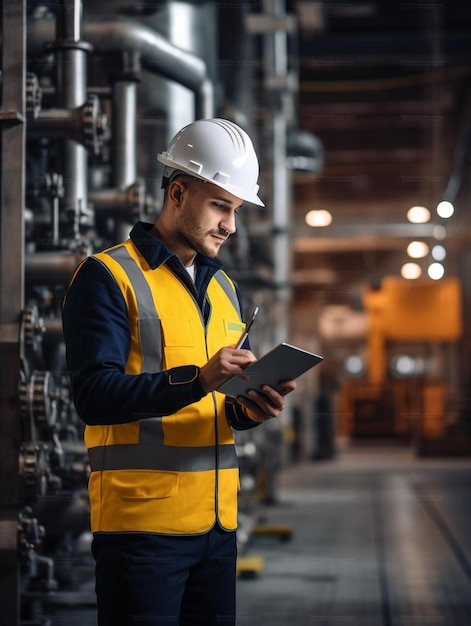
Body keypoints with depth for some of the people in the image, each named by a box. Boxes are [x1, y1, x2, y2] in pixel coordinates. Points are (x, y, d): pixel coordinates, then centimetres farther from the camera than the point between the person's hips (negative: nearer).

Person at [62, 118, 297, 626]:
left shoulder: (224, 288, 18)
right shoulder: (108, 276, -6)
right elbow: (94, 396, -16)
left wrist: (245, 411, -3)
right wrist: (197, 380, -27)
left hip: (217, 522, 7)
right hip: (141, 522, -7)